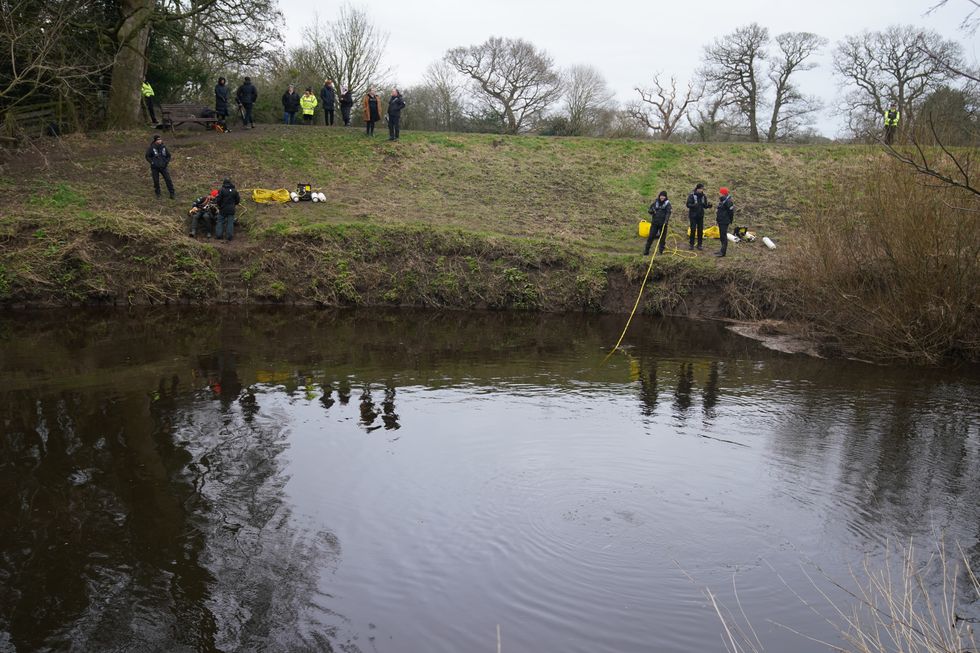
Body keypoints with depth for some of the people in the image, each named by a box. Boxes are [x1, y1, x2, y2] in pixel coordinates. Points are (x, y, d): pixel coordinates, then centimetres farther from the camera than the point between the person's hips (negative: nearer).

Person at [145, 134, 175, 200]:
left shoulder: (164, 147, 1)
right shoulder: (151, 148, -7)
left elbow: (168, 155, 14)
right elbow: (147, 157, 0)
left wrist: (167, 162, 1)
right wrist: (152, 162, -10)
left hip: (163, 167, 2)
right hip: (155, 167, -2)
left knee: (168, 180, -4)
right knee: (156, 181, 5)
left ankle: (172, 194, 1)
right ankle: (158, 194, 21)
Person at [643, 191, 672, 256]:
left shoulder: (667, 203, -1)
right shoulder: (655, 203, 8)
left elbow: (668, 213, -12)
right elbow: (649, 210, 13)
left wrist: (666, 220, -27)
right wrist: (651, 211, -11)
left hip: (663, 223, -2)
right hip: (654, 222, 2)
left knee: (662, 237, 3)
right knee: (651, 236, -1)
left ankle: (661, 250, 13)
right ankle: (646, 250, 3)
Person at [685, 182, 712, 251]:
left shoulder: (704, 196, 5)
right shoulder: (692, 196, -9)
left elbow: (705, 206, 11)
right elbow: (688, 204, -12)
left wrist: (709, 205, -11)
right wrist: (694, 205, -29)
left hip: (700, 215, 4)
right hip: (693, 215, -4)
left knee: (700, 230, 4)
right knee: (693, 229, -5)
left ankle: (699, 245, 12)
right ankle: (691, 244, 5)